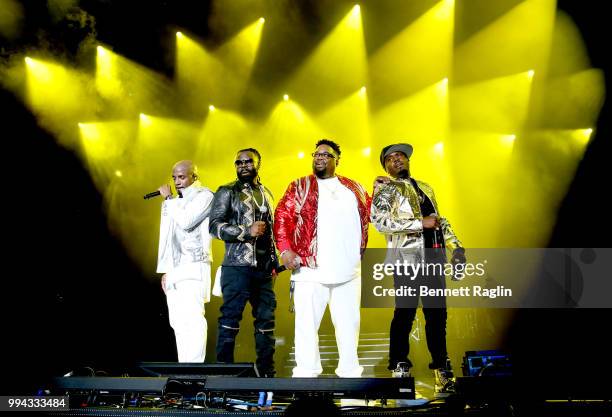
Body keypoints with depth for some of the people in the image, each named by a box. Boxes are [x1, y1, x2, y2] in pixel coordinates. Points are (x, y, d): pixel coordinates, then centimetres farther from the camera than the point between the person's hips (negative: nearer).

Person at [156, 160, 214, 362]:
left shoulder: (204, 196, 0)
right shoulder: (175, 203, 21)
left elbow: (186, 222, -16)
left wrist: (169, 199, -4)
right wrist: (165, 270, 17)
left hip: (193, 267, -7)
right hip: (174, 269, 7)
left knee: (192, 318, -16)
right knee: (178, 321, 4)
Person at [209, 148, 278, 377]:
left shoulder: (266, 193, 18)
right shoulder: (227, 192, 1)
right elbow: (215, 226, -9)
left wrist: (274, 262, 18)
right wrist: (247, 231, -16)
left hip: (264, 269, 6)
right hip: (237, 266, -5)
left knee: (266, 319, 7)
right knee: (230, 318, -6)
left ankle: (266, 371, 15)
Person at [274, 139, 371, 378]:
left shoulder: (353, 188, 17)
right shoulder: (299, 187, 7)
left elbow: (369, 213, 27)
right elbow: (282, 217, -1)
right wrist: (285, 250, -11)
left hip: (349, 270, 3)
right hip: (310, 269, -3)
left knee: (349, 322, 9)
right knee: (307, 323, -1)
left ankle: (350, 372, 21)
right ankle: (306, 374, 9)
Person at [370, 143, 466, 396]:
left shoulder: (425, 188, 25)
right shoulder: (385, 188, 5)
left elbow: (440, 220, 27)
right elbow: (380, 221, -11)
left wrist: (456, 247, 12)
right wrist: (421, 223, -13)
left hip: (434, 254, 6)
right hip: (407, 255, -6)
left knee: (437, 312, 6)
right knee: (405, 311, -6)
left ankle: (441, 368, 14)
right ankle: (400, 368, 5)